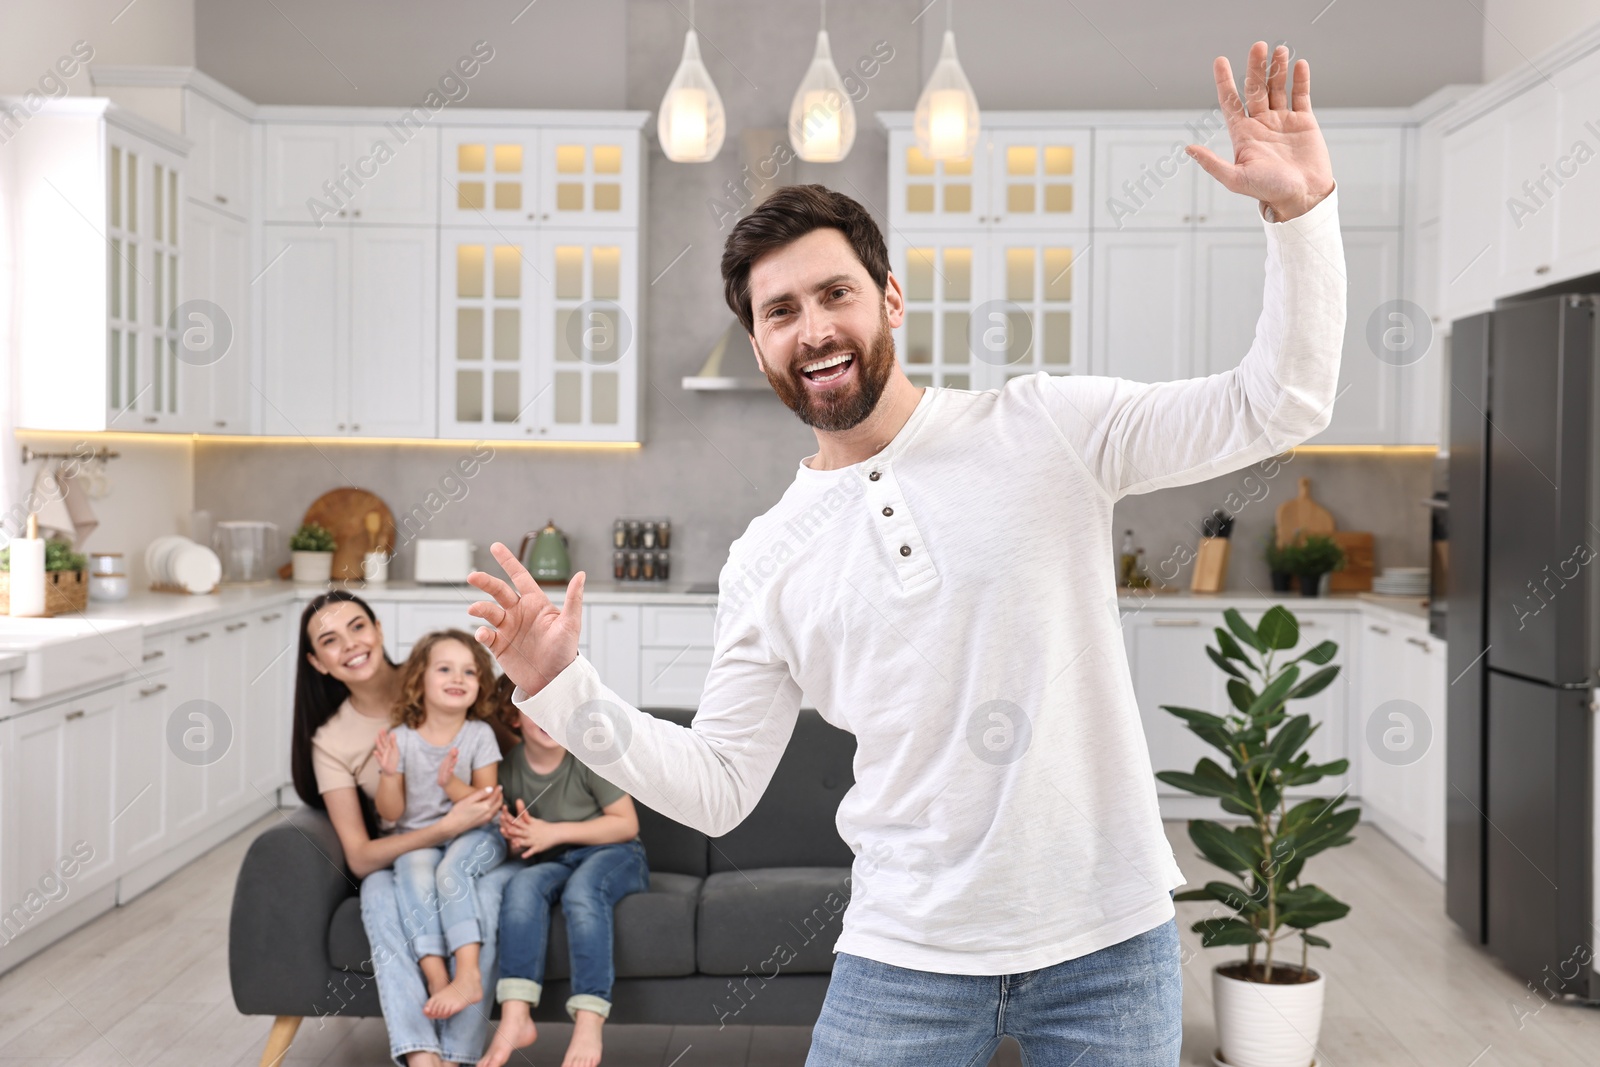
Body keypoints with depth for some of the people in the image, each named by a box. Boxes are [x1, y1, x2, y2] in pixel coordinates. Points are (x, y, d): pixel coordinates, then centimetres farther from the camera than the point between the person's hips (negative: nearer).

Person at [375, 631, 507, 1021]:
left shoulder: (480, 735, -2)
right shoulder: (401, 738, -1)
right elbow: (391, 814, 1)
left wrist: (452, 783, -24)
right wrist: (389, 774, -18)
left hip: (472, 836, -1)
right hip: (416, 837, 1)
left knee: (451, 870, -33)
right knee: (415, 870, -32)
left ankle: (467, 976, -38)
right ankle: (436, 977, -38)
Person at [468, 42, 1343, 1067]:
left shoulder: (1045, 428, -3)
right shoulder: (766, 563, 3)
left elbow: (1275, 408, -6)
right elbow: (716, 787, 5)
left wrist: (1300, 209, -18)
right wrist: (563, 686, -5)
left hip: (1110, 943, -1)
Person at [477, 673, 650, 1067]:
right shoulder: (508, 768, 1)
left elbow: (626, 824, -9)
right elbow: (512, 837, 17)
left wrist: (554, 833, -16)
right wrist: (515, 838, -9)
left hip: (612, 855, -3)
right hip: (552, 862, 3)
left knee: (581, 889, -37)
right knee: (522, 884, -31)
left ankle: (588, 1024, -41)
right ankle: (515, 1017, -39)